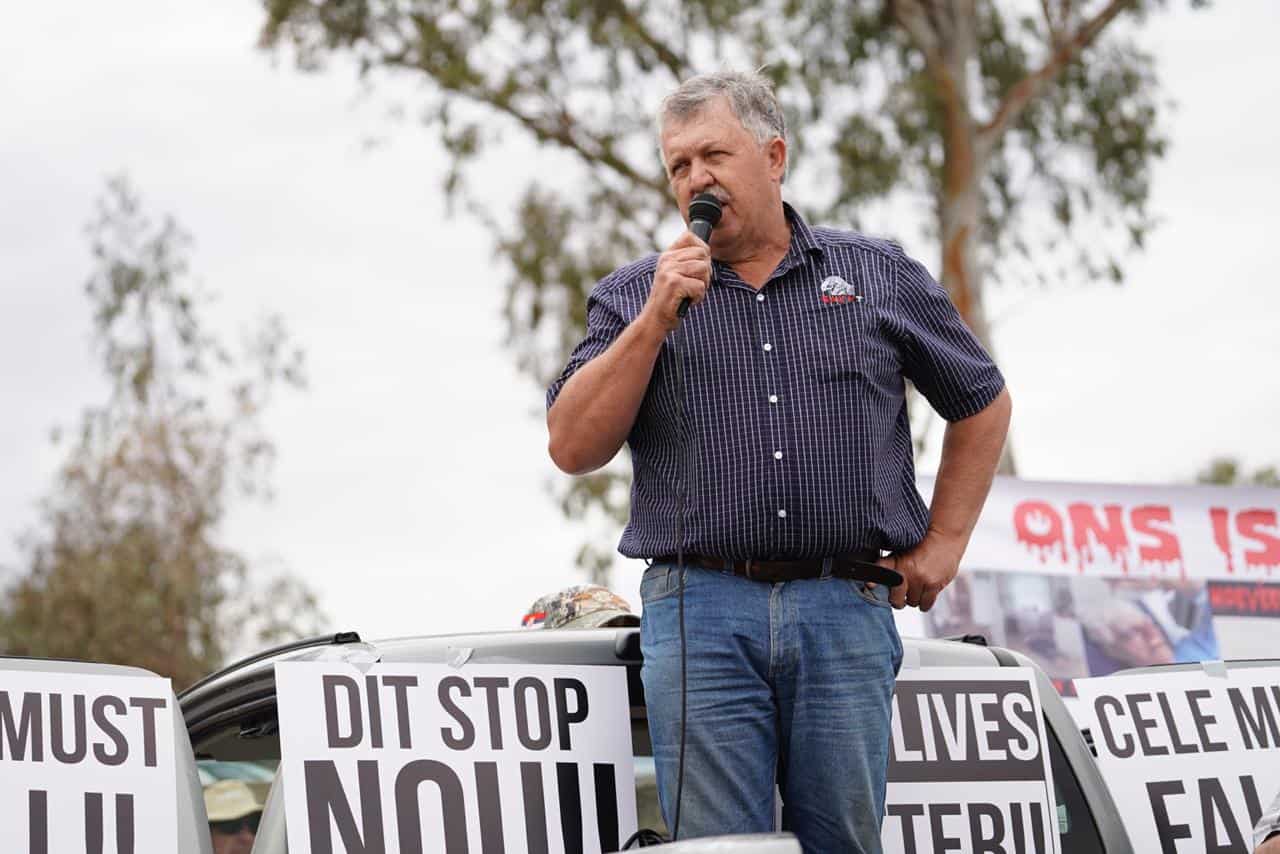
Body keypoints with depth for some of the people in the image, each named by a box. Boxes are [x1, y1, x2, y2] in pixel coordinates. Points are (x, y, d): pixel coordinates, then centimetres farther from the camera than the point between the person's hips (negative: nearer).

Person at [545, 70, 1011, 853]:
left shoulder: (881, 276, 12)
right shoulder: (633, 297, 10)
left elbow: (982, 404, 20)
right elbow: (574, 449, -1)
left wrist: (943, 544, 12)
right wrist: (657, 320, -7)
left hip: (846, 612, 1)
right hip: (701, 613, 0)